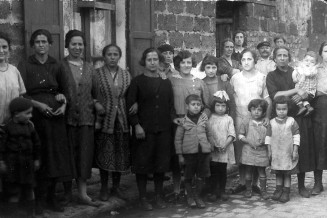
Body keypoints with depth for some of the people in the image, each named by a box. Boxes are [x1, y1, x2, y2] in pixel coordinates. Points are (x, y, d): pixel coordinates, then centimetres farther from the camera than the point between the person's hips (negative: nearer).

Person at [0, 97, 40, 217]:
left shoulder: (29, 126, 2)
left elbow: (36, 143, 10)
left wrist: (36, 159, 12)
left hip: (27, 161, 3)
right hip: (12, 161, -2)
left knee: (28, 187, 11)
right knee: (14, 189, 1)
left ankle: (31, 212, 24)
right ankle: (13, 212, 14)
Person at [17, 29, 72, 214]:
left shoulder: (57, 66, 11)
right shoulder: (25, 66, 2)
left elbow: (65, 90, 12)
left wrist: (64, 104, -7)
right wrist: (38, 104, -16)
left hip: (56, 115, 3)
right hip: (36, 115, -3)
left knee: (56, 155, 4)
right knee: (39, 157, -4)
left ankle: (51, 197, 15)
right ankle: (39, 199, 7)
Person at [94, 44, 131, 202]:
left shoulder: (126, 75, 10)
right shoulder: (97, 74, -1)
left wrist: (135, 104, -6)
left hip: (122, 120, 3)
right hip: (104, 120, -3)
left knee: (121, 155, 7)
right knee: (104, 155, 2)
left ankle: (116, 186, 23)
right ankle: (104, 188, 17)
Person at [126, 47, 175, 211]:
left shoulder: (166, 82, 13)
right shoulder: (137, 82, 0)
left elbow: (171, 105, 16)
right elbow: (130, 105, -4)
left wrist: (174, 118, 1)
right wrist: (136, 125, -12)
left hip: (163, 130, 4)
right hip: (143, 130, -3)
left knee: (161, 163, 7)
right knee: (143, 164, 1)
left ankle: (159, 196, 20)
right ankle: (143, 198, 13)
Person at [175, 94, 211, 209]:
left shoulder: (204, 120, 7)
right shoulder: (183, 121, -3)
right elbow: (178, 139, -1)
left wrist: (210, 151, 12)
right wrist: (180, 155, -4)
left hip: (204, 152, 3)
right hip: (189, 152, -2)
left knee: (201, 176, 6)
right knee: (188, 177, 7)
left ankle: (198, 196, 22)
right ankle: (190, 196, 24)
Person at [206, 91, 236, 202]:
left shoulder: (229, 119, 3)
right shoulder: (210, 119, 2)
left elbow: (232, 135, -3)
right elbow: (208, 134, -1)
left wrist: (225, 145, -14)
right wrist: (213, 145, -13)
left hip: (225, 151, 1)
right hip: (213, 151, 0)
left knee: (223, 171, 9)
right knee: (213, 171, 2)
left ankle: (222, 191, 21)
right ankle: (211, 191, 11)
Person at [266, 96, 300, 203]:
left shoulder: (292, 121, -3)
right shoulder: (272, 122, 3)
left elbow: (296, 137, -2)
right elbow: (268, 137, 7)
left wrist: (295, 151, -6)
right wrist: (269, 151, 5)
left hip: (288, 153, -2)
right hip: (276, 153, 2)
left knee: (287, 173, 3)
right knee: (278, 173, 10)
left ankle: (286, 192, 10)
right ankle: (278, 190, 20)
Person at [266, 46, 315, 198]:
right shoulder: (271, 76, 6)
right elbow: (275, 95, -10)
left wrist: (302, 95, -16)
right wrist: (296, 90, -14)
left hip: (299, 117, 2)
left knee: (301, 149, 0)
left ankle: (301, 186, 12)